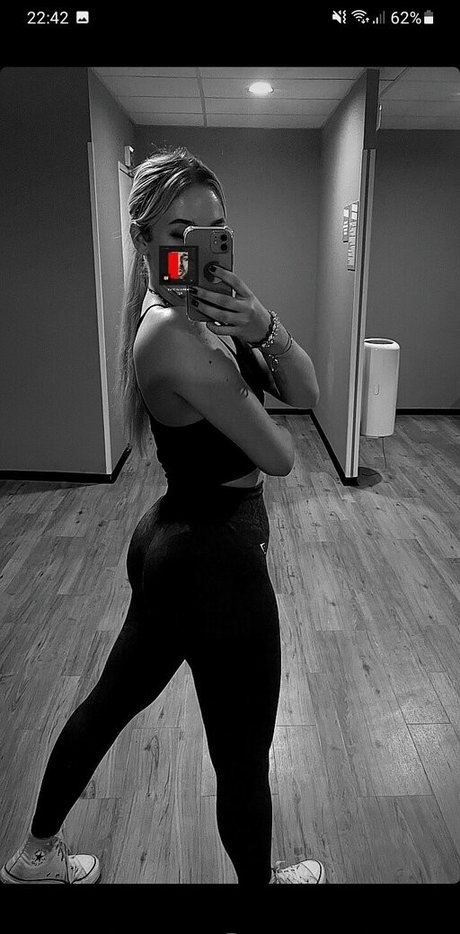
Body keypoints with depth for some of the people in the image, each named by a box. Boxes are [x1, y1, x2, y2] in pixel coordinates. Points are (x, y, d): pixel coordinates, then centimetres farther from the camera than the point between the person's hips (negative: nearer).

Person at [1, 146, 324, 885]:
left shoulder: (206, 309, 5)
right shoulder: (172, 332, -23)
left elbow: (308, 394, -3)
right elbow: (280, 457, -20)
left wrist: (265, 329, -22)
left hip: (178, 544, 10)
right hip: (216, 556, -10)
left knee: (113, 697, 25)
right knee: (243, 753, 14)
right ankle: (262, 879, 44)